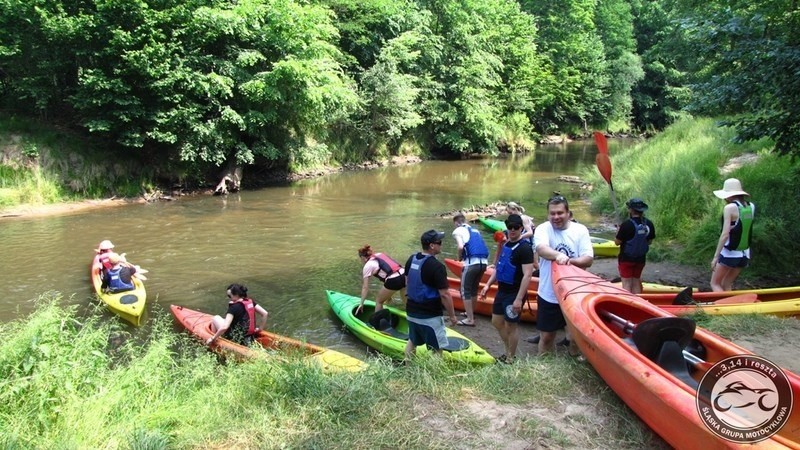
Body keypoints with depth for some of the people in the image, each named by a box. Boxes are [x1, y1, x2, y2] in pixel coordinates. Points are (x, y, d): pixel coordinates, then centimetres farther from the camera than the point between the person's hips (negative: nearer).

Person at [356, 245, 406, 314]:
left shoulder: (367, 266, 8)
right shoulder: (381, 255, 25)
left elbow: (365, 287, 8)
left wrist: (361, 304, 14)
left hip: (393, 281, -6)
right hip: (405, 276, 6)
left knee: (379, 302, 17)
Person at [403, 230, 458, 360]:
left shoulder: (411, 259, 0)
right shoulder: (437, 267, -23)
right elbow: (444, 295, -21)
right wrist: (452, 315, -9)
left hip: (411, 311, 8)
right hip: (430, 316, -8)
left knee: (412, 341, 25)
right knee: (436, 349, 4)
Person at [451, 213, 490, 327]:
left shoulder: (457, 231, 3)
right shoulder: (475, 230, 23)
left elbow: (460, 247, -12)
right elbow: (481, 246, 13)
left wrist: (460, 258, 4)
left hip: (471, 263, -7)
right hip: (483, 262, 7)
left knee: (465, 291, 6)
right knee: (474, 288, 24)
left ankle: (470, 319, 6)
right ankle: (471, 313, 35)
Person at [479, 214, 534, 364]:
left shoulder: (525, 248, -18)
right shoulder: (506, 244, 9)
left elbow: (527, 275, -22)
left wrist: (519, 299, -25)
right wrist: (488, 285, 13)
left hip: (514, 294, -9)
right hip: (502, 291, 9)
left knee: (510, 326, 3)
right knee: (497, 322, 17)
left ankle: (510, 359, 19)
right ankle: (509, 352, 32)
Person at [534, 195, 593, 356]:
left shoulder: (580, 230, -1)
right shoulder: (543, 229, -5)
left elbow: (588, 259, -8)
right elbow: (541, 248, -27)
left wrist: (570, 261, -27)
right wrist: (558, 255, -46)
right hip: (549, 295, -1)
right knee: (546, 336, 11)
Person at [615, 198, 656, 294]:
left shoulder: (627, 225, -21)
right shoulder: (649, 224, -4)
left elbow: (617, 242, -16)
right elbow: (650, 242, 7)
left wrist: (618, 232, 2)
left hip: (626, 259, -6)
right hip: (641, 259, 6)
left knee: (627, 283, 1)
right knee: (636, 281, 17)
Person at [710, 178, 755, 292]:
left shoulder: (730, 207, -16)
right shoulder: (751, 206, 3)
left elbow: (725, 234, -21)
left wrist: (715, 257, -18)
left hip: (729, 254, -7)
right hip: (745, 254, 7)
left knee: (715, 284, 6)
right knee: (726, 285, 16)